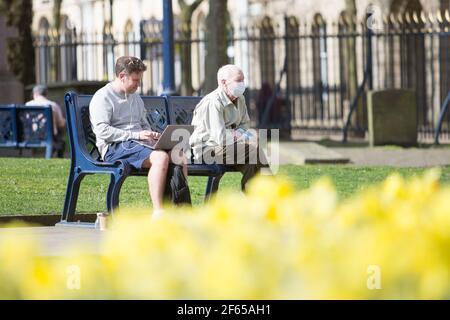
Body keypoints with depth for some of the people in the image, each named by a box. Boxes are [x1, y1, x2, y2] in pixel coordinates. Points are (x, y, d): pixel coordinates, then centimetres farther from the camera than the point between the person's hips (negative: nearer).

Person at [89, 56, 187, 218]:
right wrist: (136, 135, -19)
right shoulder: (103, 97, -2)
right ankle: (157, 212, -35)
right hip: (115, 147, -8)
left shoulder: (136, 98, 25)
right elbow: (102, 131, -14)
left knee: (179, 160, -17)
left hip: (136, 144, 8)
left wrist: (150, 135, 7)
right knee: (161, 157, -33)